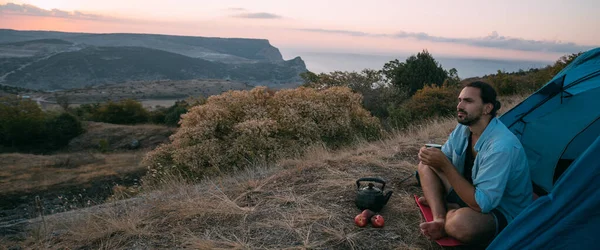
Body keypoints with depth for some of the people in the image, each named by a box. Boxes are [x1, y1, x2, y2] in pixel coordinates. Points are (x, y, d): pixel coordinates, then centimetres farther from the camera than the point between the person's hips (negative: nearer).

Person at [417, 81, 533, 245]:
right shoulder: (463, 129, -5)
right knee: (426, 165, 0)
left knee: (461, 222, -41)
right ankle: (440, 219, -13)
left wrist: (445, 165, -36)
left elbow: (482, 205, -33)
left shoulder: (502, 146, -32)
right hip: (472, 194, 8)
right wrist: (432, 157, -17)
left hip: (503, 213, -8)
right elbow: (442, 161, 8)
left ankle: (441, 206, -6)